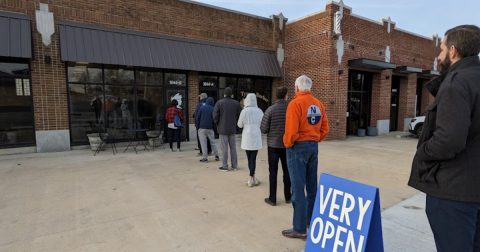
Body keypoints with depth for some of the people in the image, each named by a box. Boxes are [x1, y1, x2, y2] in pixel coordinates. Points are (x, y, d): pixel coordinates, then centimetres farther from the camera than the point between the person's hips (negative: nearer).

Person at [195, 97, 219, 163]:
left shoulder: (202, 108, -1)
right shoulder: (213, 109, -1)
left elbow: (197, 117, -2)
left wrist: (197, 125, 6)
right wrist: (214, 127, 8)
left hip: (202, 128, -1)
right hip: (210, 128, 1)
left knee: (203, 143, 2)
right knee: (213, 142, 13)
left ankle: (205, 158, 2)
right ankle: (216, 156, 14)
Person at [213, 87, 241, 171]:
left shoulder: (219, 103, -9)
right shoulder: (236, 103, 1)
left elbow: (215, 116, -10)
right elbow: (239, 115, 2)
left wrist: (217, 124, 7)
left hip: (223, 129, -3)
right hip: (232, 129, 3)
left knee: (224, 148, 2)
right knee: (233, 147, 12)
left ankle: (225, 166, 7)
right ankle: (234, 165, 18)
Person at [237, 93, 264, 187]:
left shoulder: (245, 111, -8)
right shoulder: (259, 111, 0)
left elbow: (240, 125, -2)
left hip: (247, 137, -2)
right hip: (256, 137, 2)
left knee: (249, 158, 7)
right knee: (253, 158, 5)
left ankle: (252, 178, 10)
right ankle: (251, 178, 8)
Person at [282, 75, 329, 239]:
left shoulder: (295, 103, -13)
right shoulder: (318, 104, 7)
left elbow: (291, 130, -20)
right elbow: (324, 129, 7)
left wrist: (287, 144, -4)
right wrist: (315, 140, 15)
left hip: (298, 147, -7)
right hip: (314, 146, 7)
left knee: (298, 188, 0)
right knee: (312, 186, 16)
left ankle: (300, 229, 9)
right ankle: (312, 221, 29)